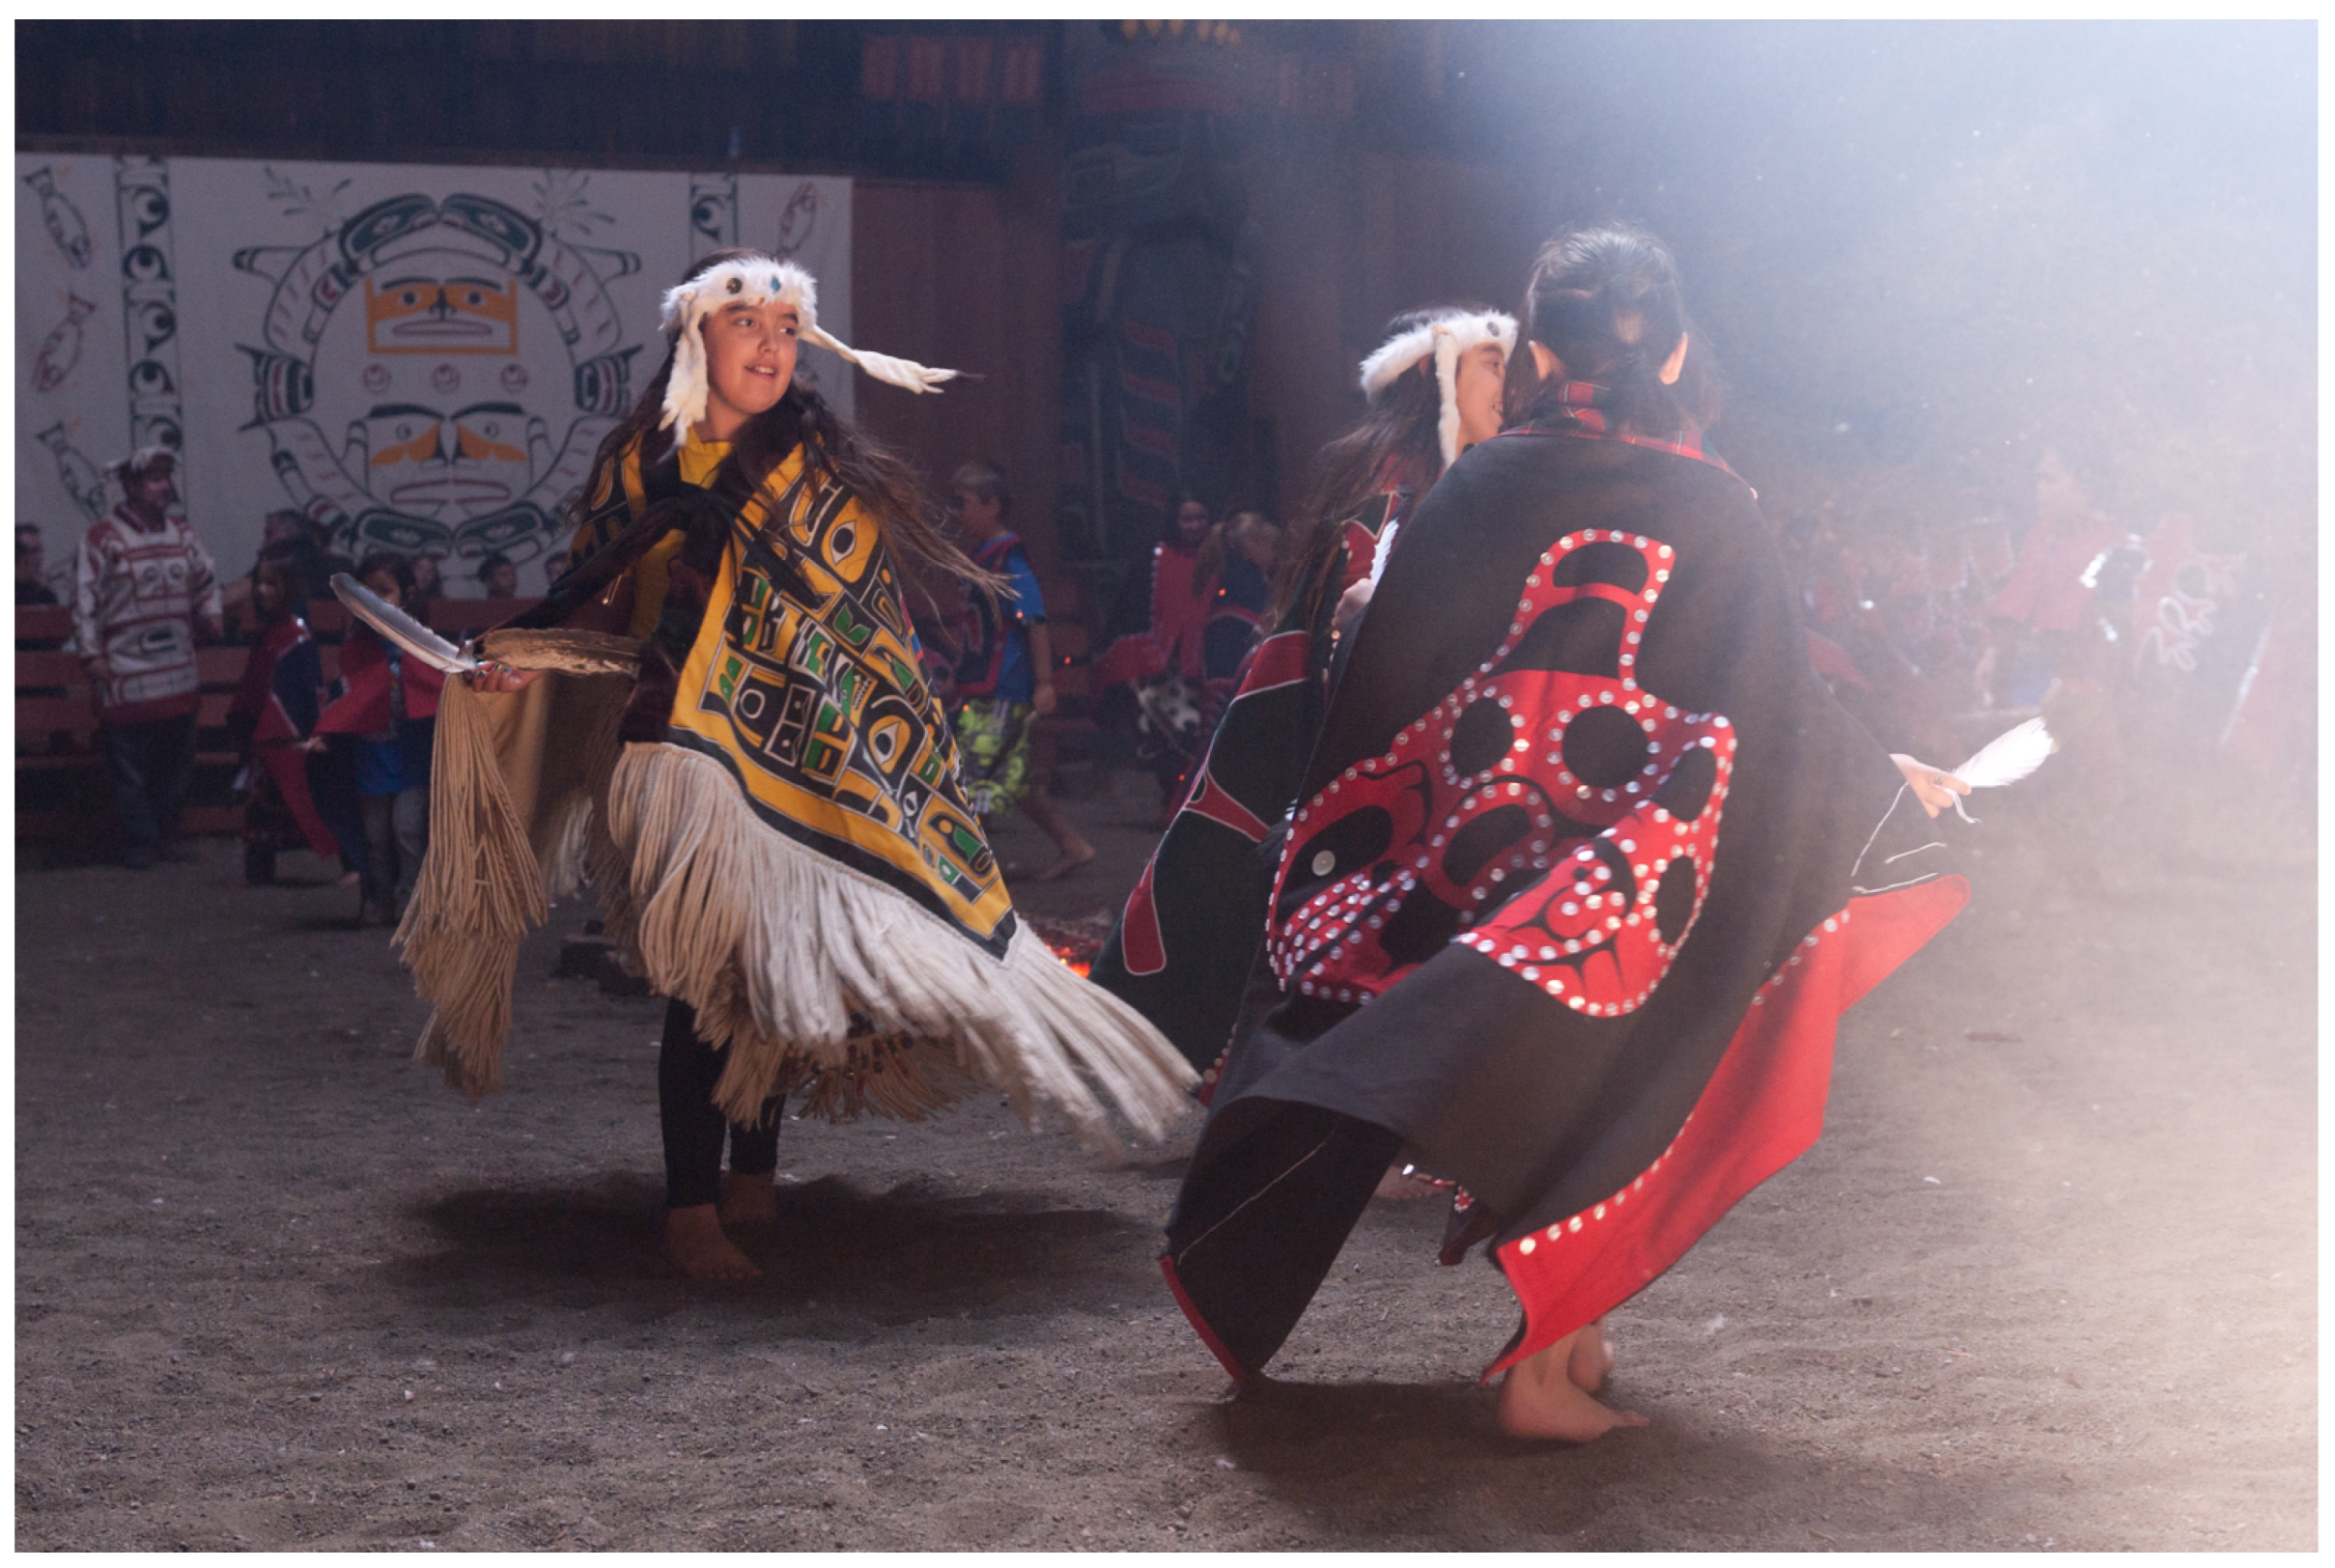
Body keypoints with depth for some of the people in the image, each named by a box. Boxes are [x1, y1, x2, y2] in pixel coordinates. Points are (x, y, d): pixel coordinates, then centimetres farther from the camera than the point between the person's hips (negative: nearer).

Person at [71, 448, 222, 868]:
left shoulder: (180, 531, 9)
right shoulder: (103, 536, -8)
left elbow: (205, 580, 21)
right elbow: (85, 598, -7)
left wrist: (211, 614, 2)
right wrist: (92, 654, -10)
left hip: (179, 671, 6)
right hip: (126, 672, -6)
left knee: (177, 759, 11)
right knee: (131, 765, -1)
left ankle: (167, 833, 24)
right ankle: (140, 843, 8)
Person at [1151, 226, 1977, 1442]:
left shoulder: (1476, 490, -4)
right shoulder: (1709, 510, -9)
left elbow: (1383, 685, 0)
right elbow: (1779, 705, -5)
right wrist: (1893, 784, 12)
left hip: (1478, 843, 2)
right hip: (1631, 873, -2)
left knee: (1524, 1093, 16)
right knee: (1593, 1093, 9)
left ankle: (1563, 1344, 25)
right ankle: (1548, 1361, 9)